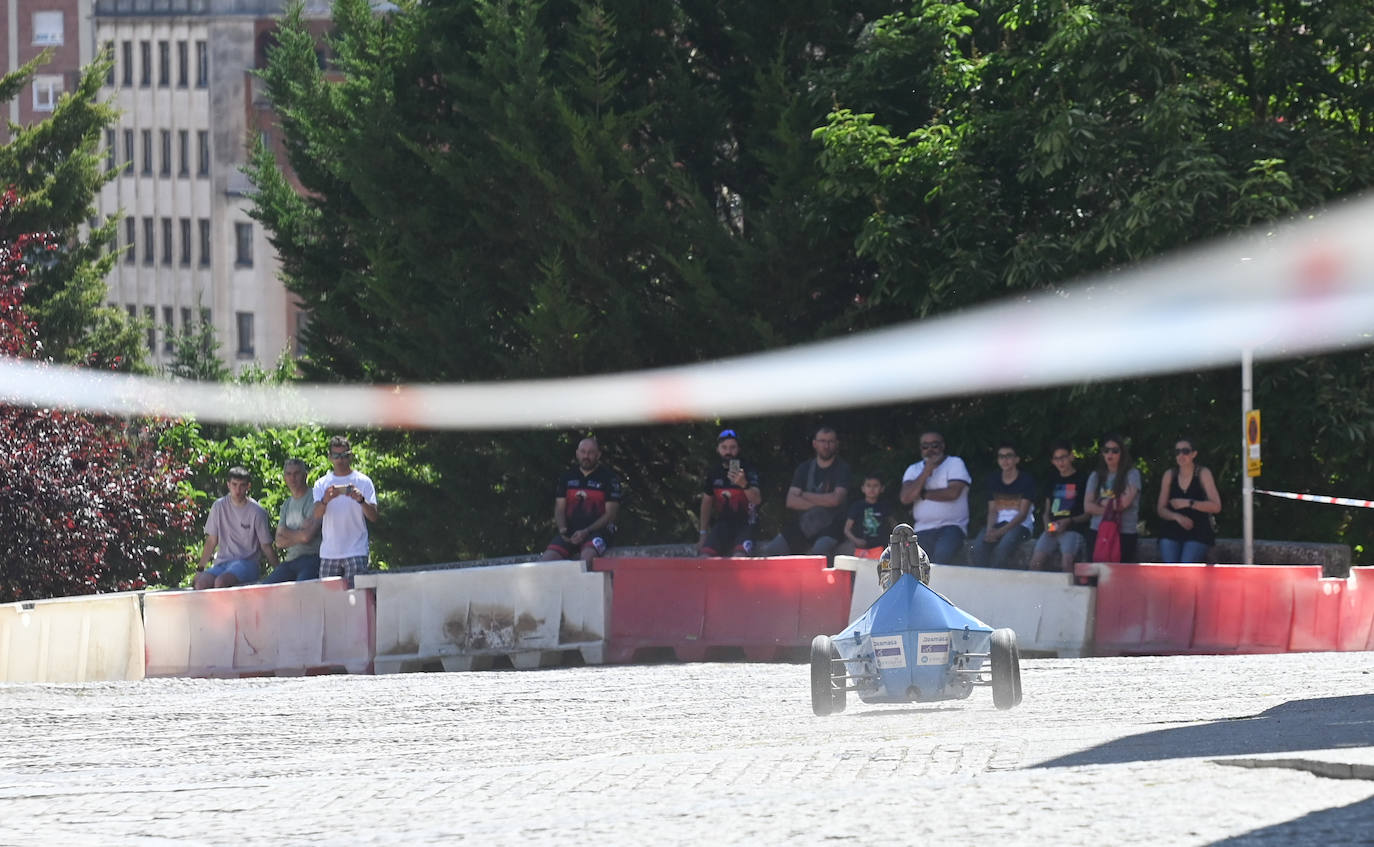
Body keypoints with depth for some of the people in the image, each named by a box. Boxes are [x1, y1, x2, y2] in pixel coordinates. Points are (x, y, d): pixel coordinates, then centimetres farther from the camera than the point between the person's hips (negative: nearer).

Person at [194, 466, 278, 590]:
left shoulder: (257, 511, -1)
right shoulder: (219, 506, 8)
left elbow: (266, 547, 3)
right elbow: (211, 541, 13)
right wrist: (200, 569, 7)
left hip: (247, 563, -3)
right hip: (222, 563, 3)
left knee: (221, 582, -36)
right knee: (200, 584, -29)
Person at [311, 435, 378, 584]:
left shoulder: (363, 482, 3)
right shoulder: (322, 484, 10)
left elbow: (373, 517, -4)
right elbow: (317, 515, -5)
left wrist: (361, 500, -23)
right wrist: (325, 501, -27)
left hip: (356, 552, -3)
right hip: (329, 553, 3)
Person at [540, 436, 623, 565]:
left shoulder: (609, 478, 3)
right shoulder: (567, 478, 16)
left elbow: (611, 514, -2)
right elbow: (559, 509, 15)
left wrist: (586, 532, -13)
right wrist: (562, 529, -7)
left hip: (597, 530, -4)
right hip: (570, 532, 4)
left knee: (587, 556, -37)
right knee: (547, 559, -22)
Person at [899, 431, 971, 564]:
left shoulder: (955, 463, 4)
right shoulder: (913, 470, 16)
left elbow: (953, 493, -11)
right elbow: (905, 498, -1)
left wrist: (922, 494, -1)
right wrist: (926, 472, -7)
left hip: (952, 526, -4)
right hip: (923, 531, 4)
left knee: (943, 554, -34)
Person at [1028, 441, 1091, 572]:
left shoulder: (1082, 479, 3)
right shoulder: (1053, 480, 20)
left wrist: (1069, 521, -12)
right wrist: (1047, 525, 2)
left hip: (1073, 528, -5)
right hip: (1052, 529, 5)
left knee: (1067, 563, -30)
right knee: (1035, 562, -18)